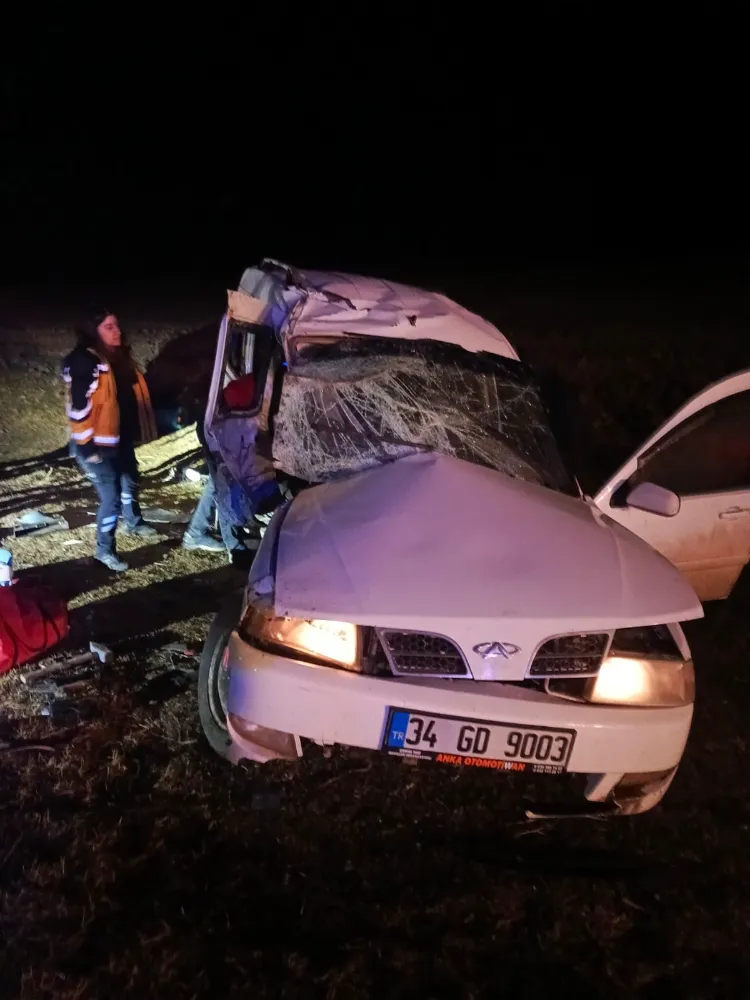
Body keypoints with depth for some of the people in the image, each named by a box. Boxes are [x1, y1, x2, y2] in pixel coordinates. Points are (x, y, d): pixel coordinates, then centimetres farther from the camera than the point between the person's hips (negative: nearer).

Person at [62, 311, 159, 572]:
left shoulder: (120, 356, 6)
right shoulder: (83, 362, -20)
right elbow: (79, 408, -22)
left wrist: (135, 432, 20)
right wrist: (87, 447, -22)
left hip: (122, 438, 9)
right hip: (99, 444, -9)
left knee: (130, 482, 26)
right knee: (111, 497, -6)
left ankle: (133, 523, 51)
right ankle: (104, 550, 10)